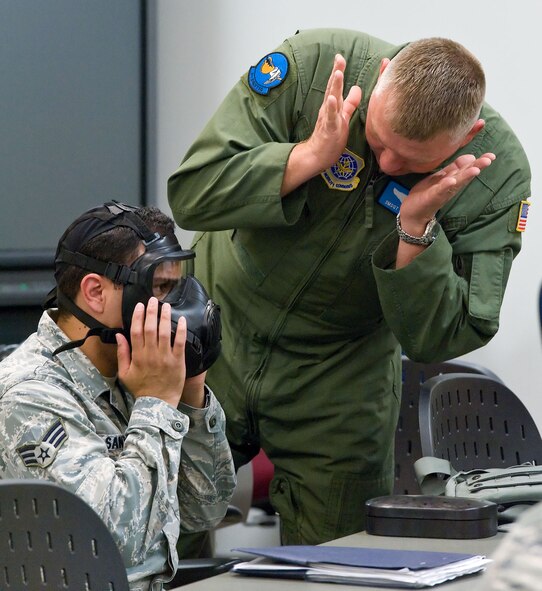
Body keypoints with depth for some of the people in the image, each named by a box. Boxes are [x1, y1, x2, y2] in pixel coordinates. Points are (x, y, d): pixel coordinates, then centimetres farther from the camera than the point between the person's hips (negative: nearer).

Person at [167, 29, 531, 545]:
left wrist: (416, 229, -34)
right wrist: (311, 155, -37)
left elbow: (436, 341, -21)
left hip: (342, 368, 0)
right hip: (222, 332, 0)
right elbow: (191, 197, -26)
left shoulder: (499, 173, -22)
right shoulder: (310, 67, -25)